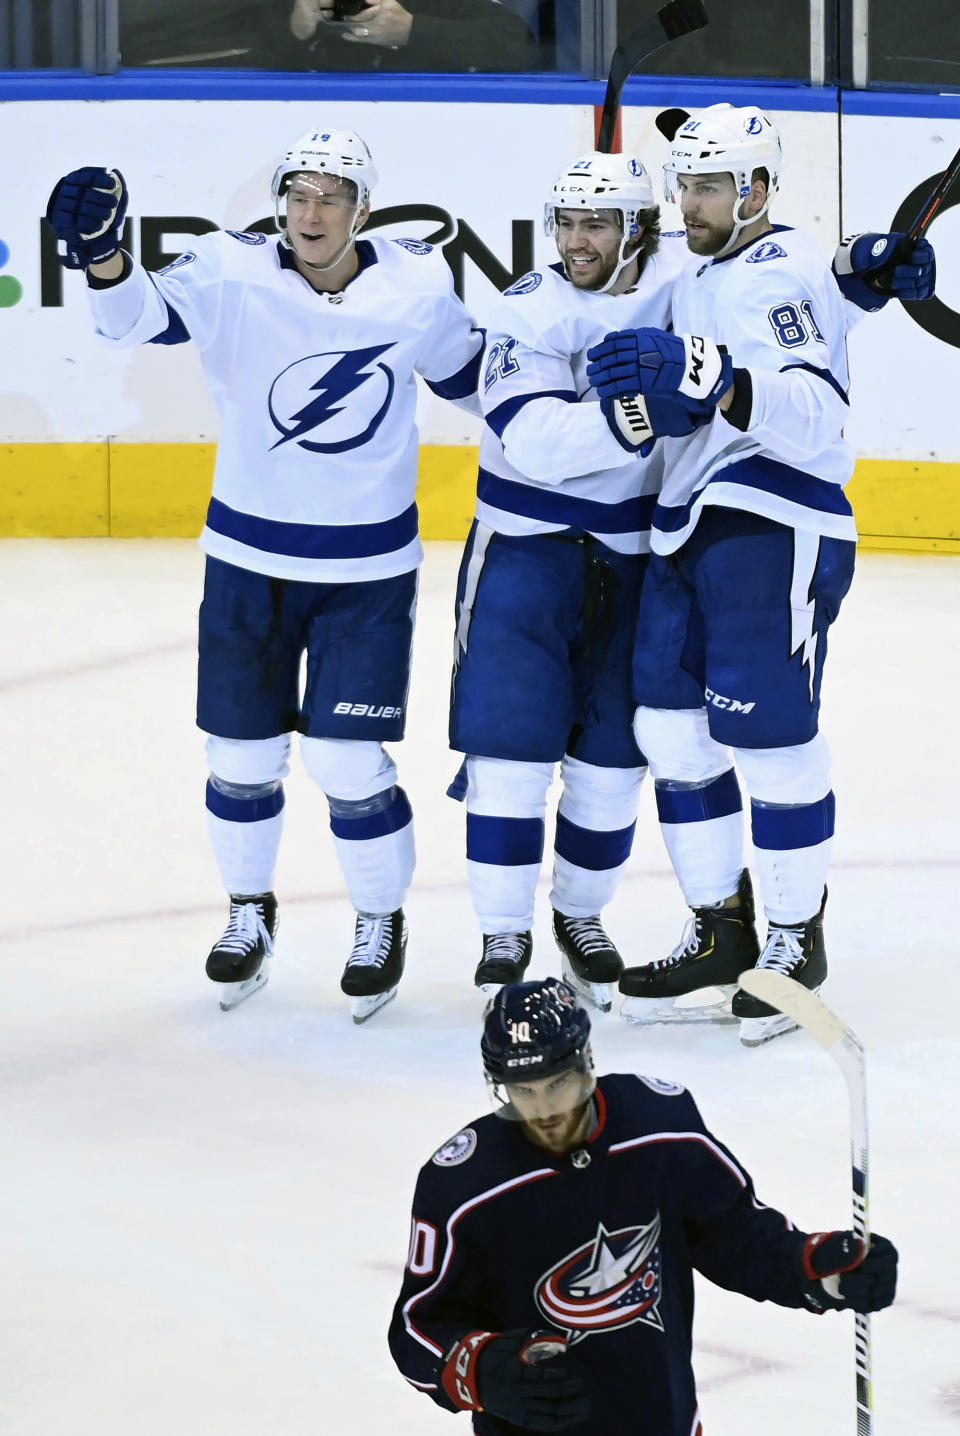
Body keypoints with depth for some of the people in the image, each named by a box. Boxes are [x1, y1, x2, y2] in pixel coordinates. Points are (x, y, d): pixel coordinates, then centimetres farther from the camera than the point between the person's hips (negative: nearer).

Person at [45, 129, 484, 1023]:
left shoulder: (416, 285, -10)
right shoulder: (234, 274, -15)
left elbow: (466, 373, 10)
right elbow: (141, 315, -31)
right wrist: (102, 255, -49)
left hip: (367, 568, -1)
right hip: (249, 557, 1)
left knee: (346, 762, -3)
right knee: (242, 751, 10)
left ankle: (381, 922, 22)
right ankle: (249, 910, 37)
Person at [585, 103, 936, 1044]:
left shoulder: (782, 272, -12)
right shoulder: (701, 279, 17)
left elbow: (815, 416, -26)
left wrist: (703, 375, -38)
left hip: (775, 533, -9)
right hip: (691, 530, 9)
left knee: (767, 736, -6)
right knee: (673, 730, 8)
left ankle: (797, 941, 8)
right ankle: (722, 937, 18)